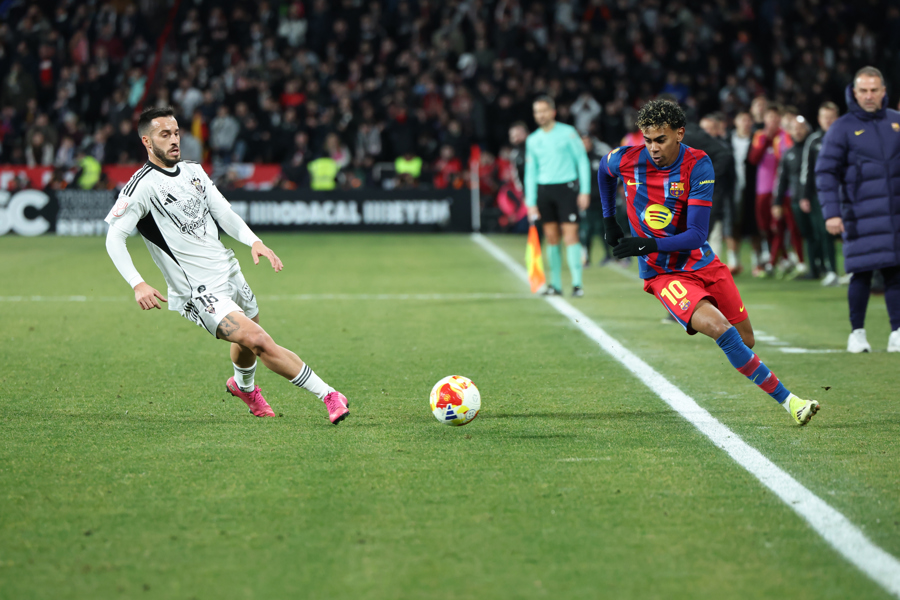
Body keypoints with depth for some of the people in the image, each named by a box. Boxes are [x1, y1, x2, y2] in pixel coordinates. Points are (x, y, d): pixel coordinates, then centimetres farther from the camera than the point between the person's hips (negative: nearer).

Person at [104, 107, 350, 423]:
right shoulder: (142, 186, -12)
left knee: (248, 344, 21)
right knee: (258, 340, -21)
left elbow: (224, 213, 12)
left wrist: (254, 241, -7)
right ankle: (327, 394, -16)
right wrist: (137, 284, -29)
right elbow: (114, 237, -16)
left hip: (228, 271, 8)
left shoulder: (193, 171, 10)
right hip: (199, 291, -8)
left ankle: (244, 386, 55)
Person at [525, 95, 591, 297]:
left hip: (566, 187, -4)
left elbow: (582, 161, 1)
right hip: (544, 190, 4)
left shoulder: (568, 132, 0)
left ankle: (577, 284, -12)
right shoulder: (533, 140, 11)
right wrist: (531, 203, 9)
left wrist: (585, 191, -7)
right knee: (551, 238, 4)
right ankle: (555, 284, 10)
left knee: (570, 235, -11)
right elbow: (530, 172, 15)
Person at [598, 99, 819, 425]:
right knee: (719, 328, -25)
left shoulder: (698, 165, -15)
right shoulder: (627, 160, -12)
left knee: (746, 340, 8)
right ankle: (786, 400, -21)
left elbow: (696, 235, -20)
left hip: (703, 264, 2)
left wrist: (648, 245, -32)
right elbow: (604, 172, 16)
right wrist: (609, 221, 19)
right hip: (662, 273, -2)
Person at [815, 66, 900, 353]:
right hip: (861, 216, -3)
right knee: (862, 273, -3)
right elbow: (826, 172, -4)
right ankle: (857, 333, 10)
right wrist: (831, 213, -12)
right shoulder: (843, 128, -1)